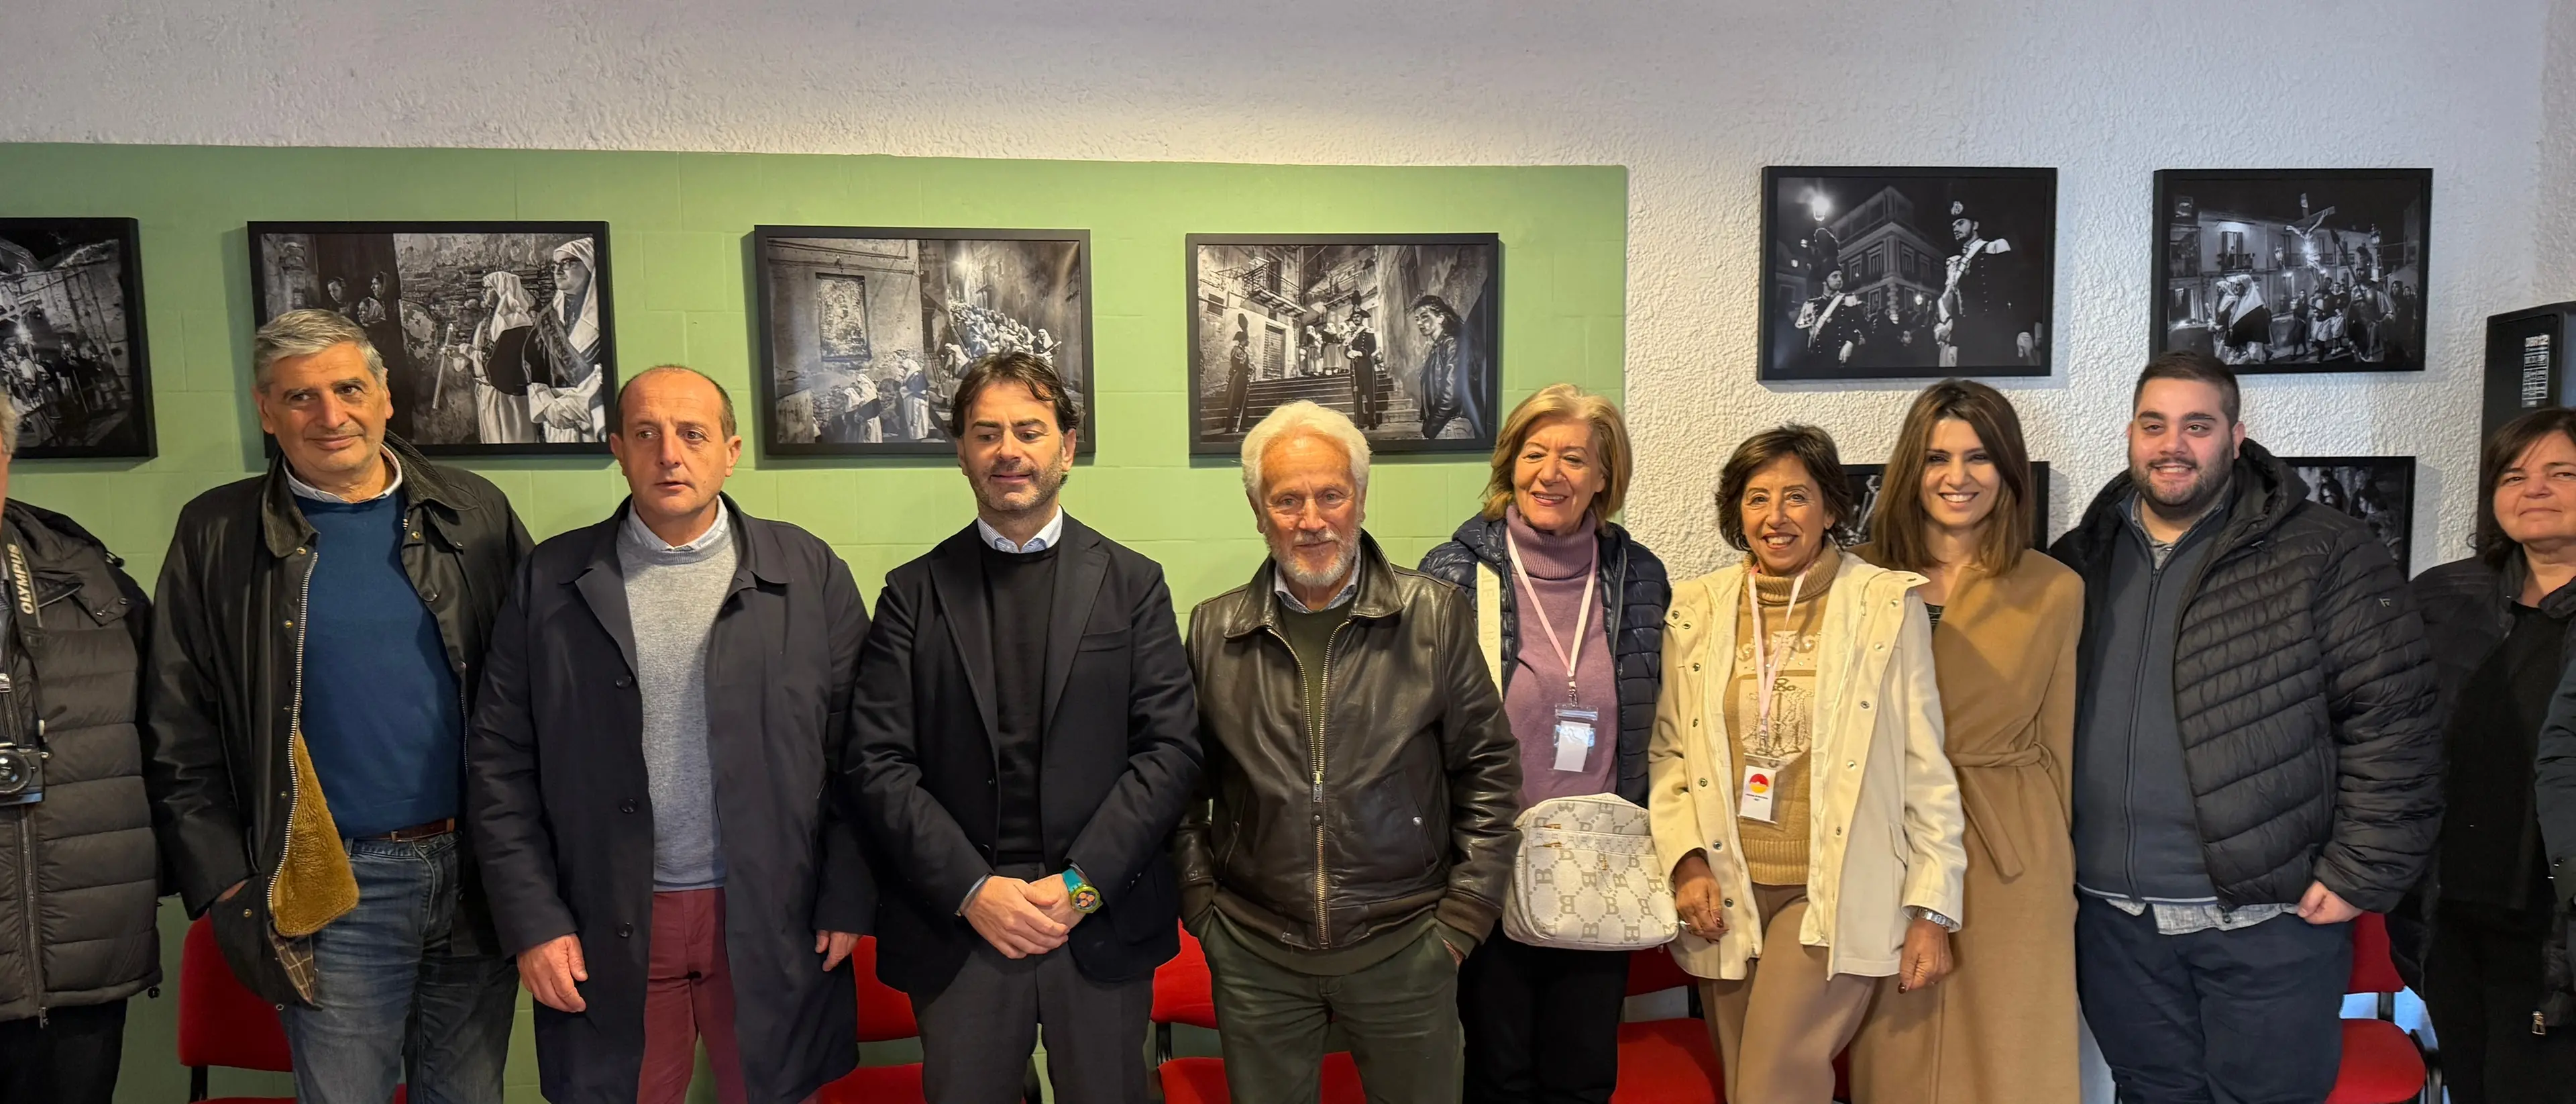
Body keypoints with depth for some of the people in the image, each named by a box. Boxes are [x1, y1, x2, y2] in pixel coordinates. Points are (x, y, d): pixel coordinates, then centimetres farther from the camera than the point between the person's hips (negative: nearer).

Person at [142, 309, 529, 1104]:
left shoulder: (474, 512, 3)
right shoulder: (218, 536, 1)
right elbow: (178, 735, 2)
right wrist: (226, 890, -4)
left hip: (479, 874, 2)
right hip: (334, 888, -1)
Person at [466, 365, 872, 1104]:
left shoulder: (810, 574, 1)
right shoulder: (551, 580, 3)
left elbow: (854, 756, 0)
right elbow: (500, 765, 3)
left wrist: (847, 902, -3)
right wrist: (533, 923, -2)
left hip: (771, 925, 0)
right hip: (607, 933, 1)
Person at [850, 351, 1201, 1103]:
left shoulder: (1132, 583, 5)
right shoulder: (914, 593, 5)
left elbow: (1172, 749, -2)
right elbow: (879, 763, -1)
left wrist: (1080, 883, -11)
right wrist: (973, 891, -11)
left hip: (1104, 925, 0)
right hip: (954, 925, 0)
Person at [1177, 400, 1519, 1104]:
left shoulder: (1436, 615, -3)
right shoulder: (1213, 631, 2)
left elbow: (1490, 767, 1)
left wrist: (1464, 913, -2)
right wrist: (1200, 904, 3)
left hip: (1405, 948, -1)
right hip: (1253, 953, 1)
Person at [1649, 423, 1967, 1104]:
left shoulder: (1887, 605, -3)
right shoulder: (1695, 609, 4)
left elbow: (1926, 767, -1)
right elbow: (1666, 751, 8)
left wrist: (1931, 909, -3)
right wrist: (1685, 861, -6)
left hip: (1834, 895, -3)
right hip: (1725, 898, 3)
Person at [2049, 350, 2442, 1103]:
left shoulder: (2325, 557, -5)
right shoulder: (2078, 563, 7)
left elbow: (2394, 722, -7)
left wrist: (2360, 874, -10)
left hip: (2270, 920, -3)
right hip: (2113, 922, 4)